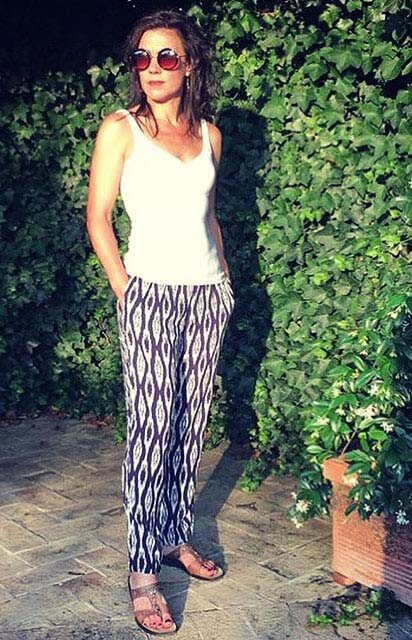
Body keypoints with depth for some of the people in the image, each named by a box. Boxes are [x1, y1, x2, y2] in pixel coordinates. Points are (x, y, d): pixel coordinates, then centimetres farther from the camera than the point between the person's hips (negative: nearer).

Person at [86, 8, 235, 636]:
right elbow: (98, 218, -1)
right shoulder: (121, 128, -1)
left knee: (191, 424, 9)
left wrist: (225, 278, 14)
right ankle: (142, 572, 2)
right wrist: (124, 289, -7)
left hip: (207, 294, 5)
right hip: (152, 293, -5)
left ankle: (177, 536, 25)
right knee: (150, 429, -7)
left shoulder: (209, 134, 12)